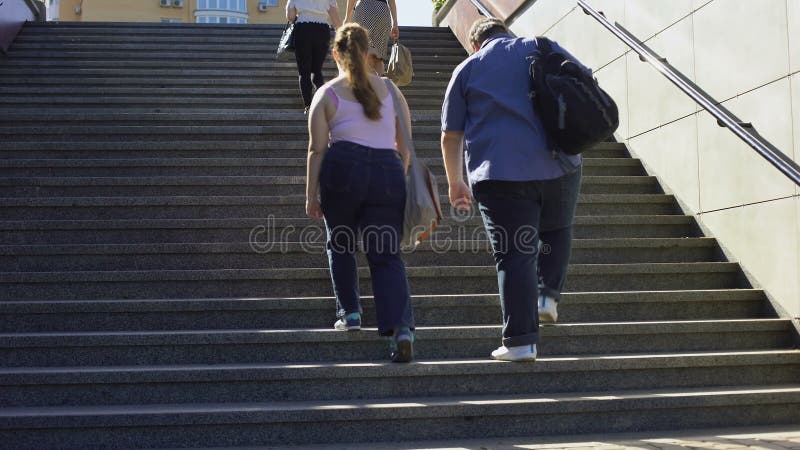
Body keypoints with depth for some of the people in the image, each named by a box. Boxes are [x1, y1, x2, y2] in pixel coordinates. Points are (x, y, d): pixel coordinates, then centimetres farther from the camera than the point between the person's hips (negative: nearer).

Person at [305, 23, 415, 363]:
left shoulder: (327, 94, 7)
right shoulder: (390, 89, 16)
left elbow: (317, 149, 1)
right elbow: (405, 145, 15)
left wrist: (311, 195, 4)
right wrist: (399, 179, 26)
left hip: (343, 169, -2)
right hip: (389, 171, 2)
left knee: (340, 243, 21)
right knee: (387, 255, 2)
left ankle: (349, 312, 23)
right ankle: (401, 326, -15)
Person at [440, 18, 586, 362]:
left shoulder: (467, 69, 12)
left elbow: (450, 137, 11)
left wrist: (455, 184, 21)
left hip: (499, 172, -1)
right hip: (559, 165, 2)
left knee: (515, 255, 0)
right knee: (557, 232, 27)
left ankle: (521, 341, -2)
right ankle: (548, 293, 12)